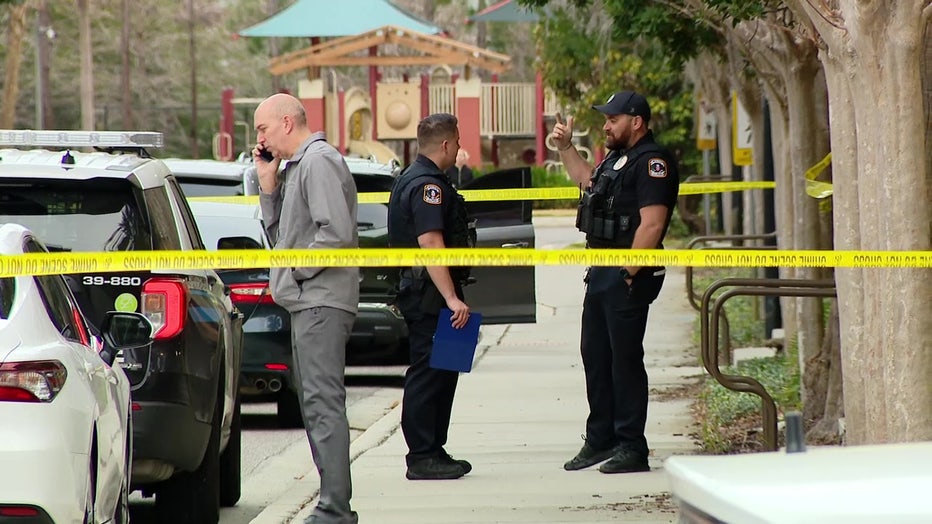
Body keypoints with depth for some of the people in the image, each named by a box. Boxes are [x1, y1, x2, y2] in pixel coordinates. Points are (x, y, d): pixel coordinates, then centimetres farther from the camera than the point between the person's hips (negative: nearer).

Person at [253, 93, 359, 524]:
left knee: (323, 403, -13)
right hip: (309, 303, 11)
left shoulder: (319, 162, -12)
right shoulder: (296, 166, 20)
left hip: (321, 302, -11)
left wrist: (298, 271, -13)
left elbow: (338, 233, -22)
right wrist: (268, 183, 12)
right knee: (316, 405, 12)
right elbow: (281, 233, 21)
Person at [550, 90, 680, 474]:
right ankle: (600, 439, 24)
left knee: (625, 358, -6)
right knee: (595, 355, 15)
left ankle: (632, 447, -1)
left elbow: (651, 224, -23)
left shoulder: (652, 162, -15)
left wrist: (629, 273, -23)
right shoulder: (617, 158, 17)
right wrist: (565, 148, 29)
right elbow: (588, 180, 39)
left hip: (627, 275, -10)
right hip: (601, 272, 10)